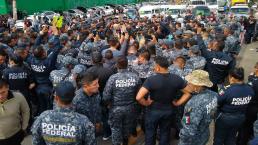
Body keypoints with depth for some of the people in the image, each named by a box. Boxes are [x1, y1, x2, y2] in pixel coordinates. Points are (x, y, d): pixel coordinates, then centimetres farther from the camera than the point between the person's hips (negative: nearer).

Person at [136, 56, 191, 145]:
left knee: (150, 133, 20)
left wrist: (146, 103, -14)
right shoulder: (177, 79, -13)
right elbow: (188, 92, -4)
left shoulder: (151, 79, -27)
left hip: (153, 111, -3)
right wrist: (177, 103, 0)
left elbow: (138, 97, -32)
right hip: (168, 111, 3)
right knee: (165, 133, 24)